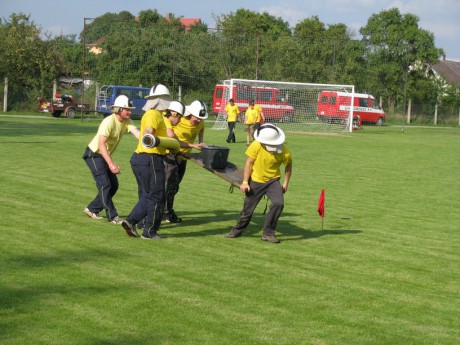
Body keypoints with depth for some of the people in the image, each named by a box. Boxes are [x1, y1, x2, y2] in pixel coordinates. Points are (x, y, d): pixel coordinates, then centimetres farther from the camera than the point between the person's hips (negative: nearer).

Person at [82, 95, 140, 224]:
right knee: (105, 185, -13)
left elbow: (138, 133, -22)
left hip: (105, 155, 8)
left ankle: (92, 209, 20)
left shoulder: (127, 121, -5)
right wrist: (111, 163, -48)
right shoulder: (109, 122, -28)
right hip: (94, 154, -8)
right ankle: (112, 216, -8)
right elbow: (101, 144, -37)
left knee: (114, 185, 9)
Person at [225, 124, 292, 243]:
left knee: (278, 203, -21)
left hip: (273, 181, 0)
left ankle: (268, 233, -7)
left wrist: (286, 183, 3)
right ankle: (238, 229, 33)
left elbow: (288, 165, 2)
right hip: (256, 181, 0)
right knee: (248, 208, 6)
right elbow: (249, 163, -9)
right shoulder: (256, 146, -19)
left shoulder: (284, 151, -17)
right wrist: (245, 182, -11)